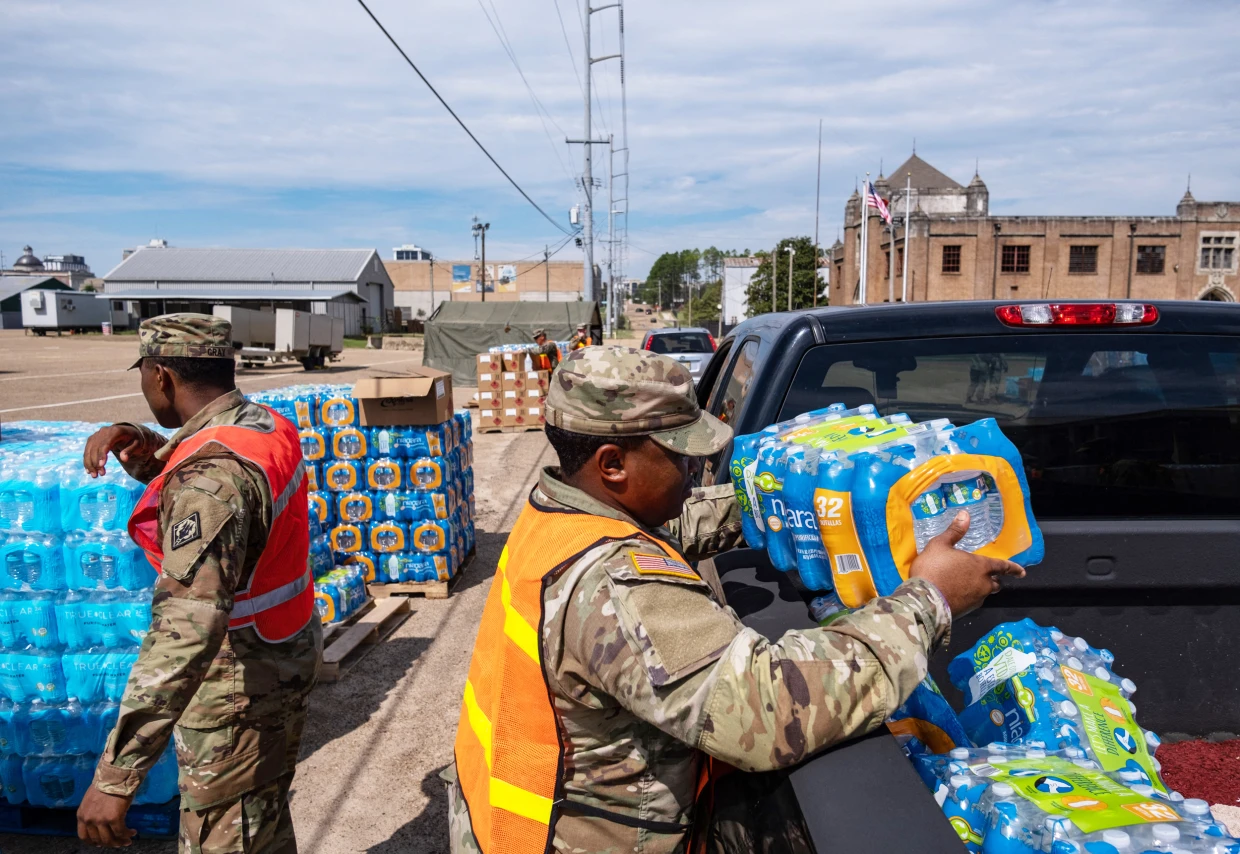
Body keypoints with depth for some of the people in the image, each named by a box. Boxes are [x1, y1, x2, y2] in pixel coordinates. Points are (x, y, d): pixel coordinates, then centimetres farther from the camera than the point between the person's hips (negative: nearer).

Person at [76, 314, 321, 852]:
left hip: (238, 681, -9)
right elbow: (171, 468, 17)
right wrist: (135, 442, -6)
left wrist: (116, 775, -39)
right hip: (289, 650, 9)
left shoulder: (212, 473, -29)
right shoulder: (269, 425, 0)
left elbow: (188, 627, -39)